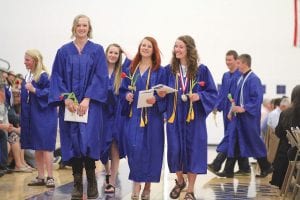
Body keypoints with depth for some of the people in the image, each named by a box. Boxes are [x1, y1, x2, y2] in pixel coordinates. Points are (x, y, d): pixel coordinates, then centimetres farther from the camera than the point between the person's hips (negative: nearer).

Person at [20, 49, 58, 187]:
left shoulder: (43, 76, -12)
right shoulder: (28, 76, 12)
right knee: (37, 149, 10)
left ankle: (50, 177, -3)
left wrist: (34, 90, -22)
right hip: (32, 117, 8)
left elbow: (51, 93, -19)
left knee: (45, 147, -7)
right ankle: (41, 177, 16)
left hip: (44, 117, -8)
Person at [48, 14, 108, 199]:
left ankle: (91, 181, 3)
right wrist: (65, 98, -10)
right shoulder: (64, 51, 9)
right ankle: (77, 184, 7)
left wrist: (87, 99, -13)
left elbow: (100, 77, -3)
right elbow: (57, 77, 5)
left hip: (90, 104, -2)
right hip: (69, 104, 2)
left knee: (88, 141, -12)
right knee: (72, 142, 0)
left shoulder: (97, 50, 5)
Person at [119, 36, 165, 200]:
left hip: (152, 116, -2)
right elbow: (123, 90, 14)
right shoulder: (131, 69, 12)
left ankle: (147, 185, 14)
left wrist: (155, 99, -21)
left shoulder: (159, 71, 4)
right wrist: (126, 96, -8)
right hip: (133, 115, 2)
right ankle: (136, 184, -1)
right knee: (135, 148, -9)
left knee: (149, 149, 1)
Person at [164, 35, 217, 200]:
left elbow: (212, 93, 0)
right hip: (174, 117, 2)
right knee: (175, 149, 2)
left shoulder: (201, 70, -2)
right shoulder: (169, 69, 4)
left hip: (194, 117, -2)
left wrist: (199, 96, -17)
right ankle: (180, 181, 29)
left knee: (193, 150, 1)